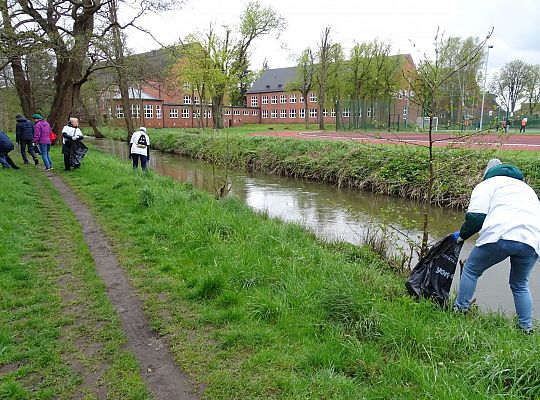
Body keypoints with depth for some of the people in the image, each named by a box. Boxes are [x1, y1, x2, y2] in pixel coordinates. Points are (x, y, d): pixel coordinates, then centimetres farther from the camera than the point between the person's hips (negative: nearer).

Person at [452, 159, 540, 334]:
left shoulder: (487, 184, 15)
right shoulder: (525, 187, 35)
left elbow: (475, 216, 1)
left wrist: (462, 235, 16)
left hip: (501, 235, -6)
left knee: (471, 270, 15)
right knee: (520, 285, 25)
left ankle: (460, 310, 18)